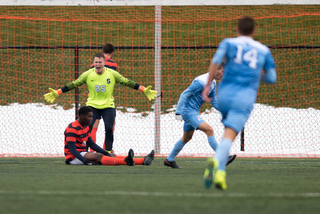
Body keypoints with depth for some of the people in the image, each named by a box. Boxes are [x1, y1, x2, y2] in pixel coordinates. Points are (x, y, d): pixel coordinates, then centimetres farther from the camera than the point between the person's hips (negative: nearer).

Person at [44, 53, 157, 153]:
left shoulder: (112, 74, -5)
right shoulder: (88, 74, -5)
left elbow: (127, 82, 2)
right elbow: (73, 84, 0)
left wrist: (144, 90, 0)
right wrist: (57, 93, -3)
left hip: (108, 105, 0)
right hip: (92, 105, 0)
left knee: (109, 129, -13)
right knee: (87, 128, -13)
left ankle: (108, 152, -1)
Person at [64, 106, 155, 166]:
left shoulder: (85, 127, 14)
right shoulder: (72, 128, -17)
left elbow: (91, 143, 20)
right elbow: (72, 149, -23)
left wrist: (105, 153, 8)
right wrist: (85, 161, -34)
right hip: (73, 157, -9)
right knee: (98, 156, -30)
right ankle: (126, 161, -53)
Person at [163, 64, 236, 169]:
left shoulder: (213, 83, 8)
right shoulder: (201, 82, -22)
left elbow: (214, 102, 16)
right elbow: (184, 94, -19)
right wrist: (178, 112, -20)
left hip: (193, 112, 11)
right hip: (189, 112, -11)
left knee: (187, 138, 19)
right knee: (209, 130, -20)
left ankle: (169, 160, 32)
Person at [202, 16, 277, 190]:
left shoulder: (228, 43, 9)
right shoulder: (264, 50, 14)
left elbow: (216, 60, -10)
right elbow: (272, 78, 17)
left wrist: (207, 85, -9)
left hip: (225, 93, 2)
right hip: (245, 98, -2)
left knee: (229, 131, 24)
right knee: (229, 136, -15)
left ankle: (220, 170, 13)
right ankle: (217, 161, -43)